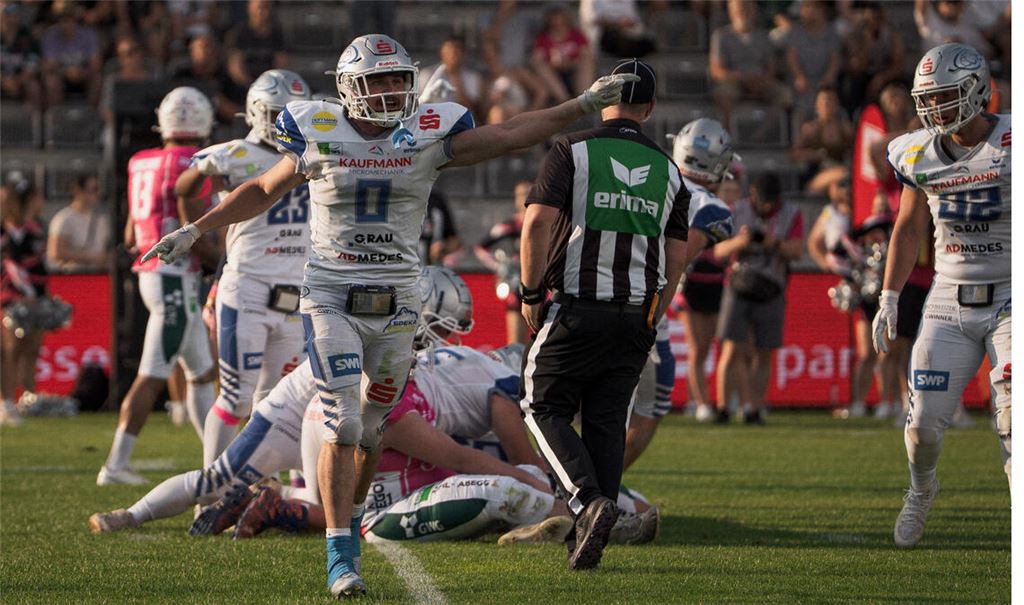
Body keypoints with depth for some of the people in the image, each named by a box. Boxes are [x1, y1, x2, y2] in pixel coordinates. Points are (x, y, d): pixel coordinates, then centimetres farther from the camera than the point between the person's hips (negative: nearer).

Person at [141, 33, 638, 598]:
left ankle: (348, 515, 36)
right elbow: (262, 191, 13)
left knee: (368, 428, 10)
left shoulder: (428, 137, 0)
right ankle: (341, 558, -10)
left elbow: (508, 135, -1)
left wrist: (586, 103, -5)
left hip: (395, 302, 2)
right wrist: (195, 229, 12)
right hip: (331, 298, -2)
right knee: (343, 428, -12)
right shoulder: (320, 137, -2)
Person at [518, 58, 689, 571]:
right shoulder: (667, 171, 10)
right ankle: (589, 544, 8)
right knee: (606, 420, 10)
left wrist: (530, 293, -4)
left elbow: (538, 222, -14)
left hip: (578, 308, -4)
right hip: (636, 314, 4)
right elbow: (675, 257, 11)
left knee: (546, 407, 8)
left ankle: (588, 498, -14)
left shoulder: (573, 153, -4)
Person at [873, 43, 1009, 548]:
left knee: (1013, 419, -19)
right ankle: (921, 490, 32)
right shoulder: (921, 154, 2)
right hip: (949, 303, 4)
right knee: (923, 423, 0)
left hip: (1010, 301, -4)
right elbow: (908, 229, 17)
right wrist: (888, 299, 14)